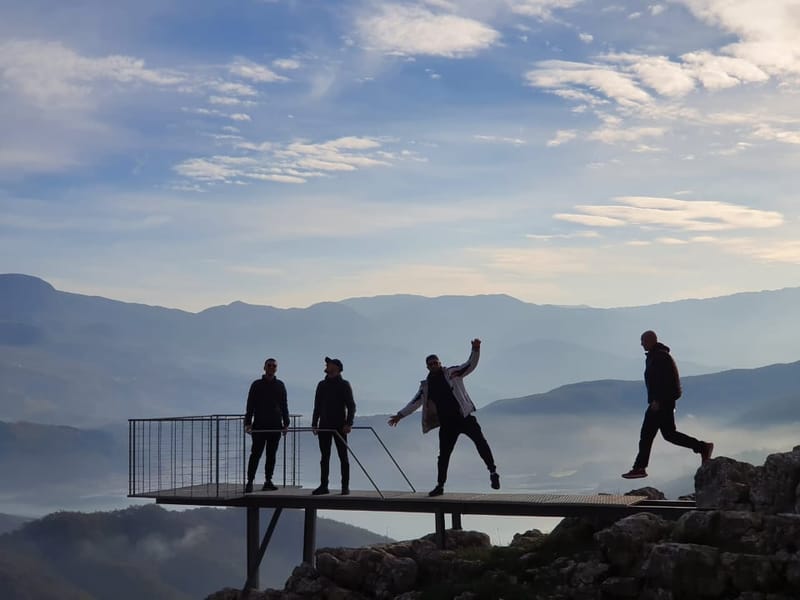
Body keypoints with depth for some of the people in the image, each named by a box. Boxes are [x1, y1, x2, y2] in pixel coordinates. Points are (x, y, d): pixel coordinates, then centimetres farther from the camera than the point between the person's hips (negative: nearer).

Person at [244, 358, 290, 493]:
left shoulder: (280, 385, 14)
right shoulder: (257, 385, 6)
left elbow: (284, 406, 16)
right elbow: (250, 405, 2)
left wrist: (286, 423, 8)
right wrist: (248, 423, -7)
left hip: (275, 426, 3)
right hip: (259, 426, -3)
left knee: (271, 455, 4)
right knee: (256, 454, -6)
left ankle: (268, 481, 7)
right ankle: (249, 482, -5)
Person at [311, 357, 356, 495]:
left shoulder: (344, 385, -1)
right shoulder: (322, 385, 14)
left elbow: (351, 406, -5)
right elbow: (317, 406, 17)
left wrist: (348, 424, -15)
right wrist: (314, 424, 10)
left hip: (339, 426, -5)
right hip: (324, 426, 5)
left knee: (343, 457, -1)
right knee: (324, 457, 5)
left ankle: (345, 487, 2)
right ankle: (323, 486, 8)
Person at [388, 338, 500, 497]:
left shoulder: (452, 373, 4)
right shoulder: (426, 385, 13)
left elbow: (470, 365, -3)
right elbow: (415, 402, 18)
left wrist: (475, 350, -20)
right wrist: (400, 415, 15)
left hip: (464, 417, -3)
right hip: (446, 423, 3)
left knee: (480, 441, -21)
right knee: (443, 454, 5)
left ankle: (493, 472, -16)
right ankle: (440, 485, 16)